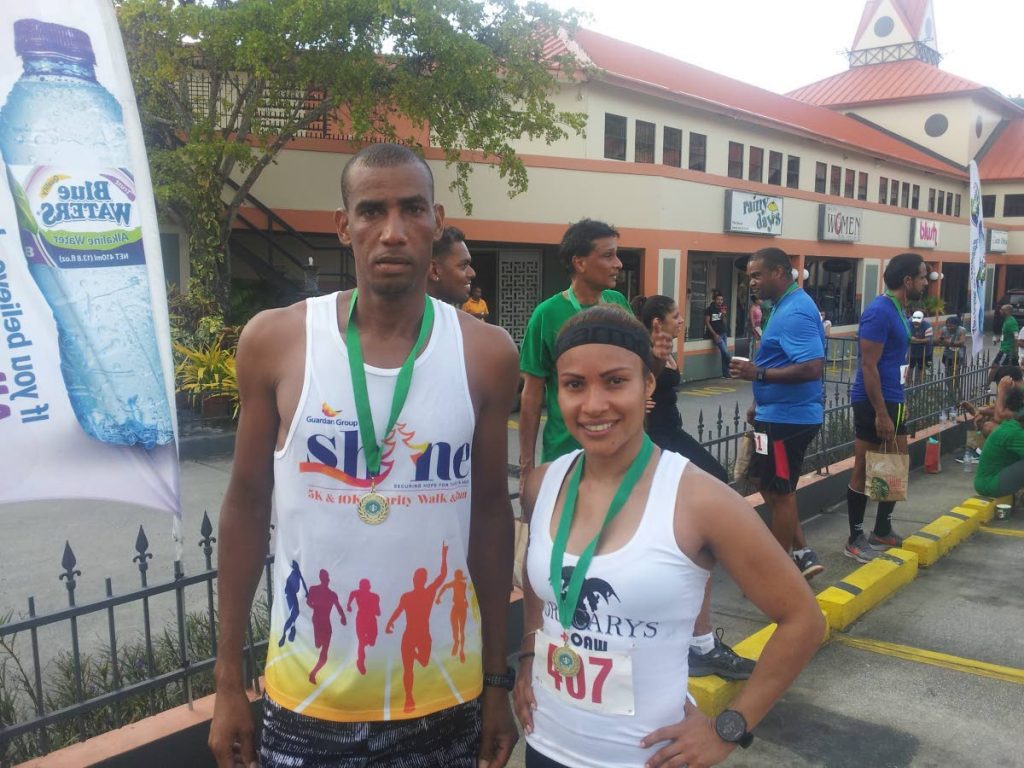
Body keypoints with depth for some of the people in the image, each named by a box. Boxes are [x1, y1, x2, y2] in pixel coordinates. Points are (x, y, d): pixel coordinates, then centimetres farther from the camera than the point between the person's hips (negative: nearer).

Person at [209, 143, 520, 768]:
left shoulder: (485, 353, -6)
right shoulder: (275, 341, -7)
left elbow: (490, 512, 2)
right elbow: (248, 506, 0)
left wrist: (497, 680, 4)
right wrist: (229, 681, 1)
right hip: (307, 696, 0)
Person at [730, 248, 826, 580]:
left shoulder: (795, 312, -20)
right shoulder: (785, 306, 12)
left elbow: (812, 368, -29)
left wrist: (758, 373, -26)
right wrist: (759, 402, 20)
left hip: (787, 417, -11)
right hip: (778, 412, 11)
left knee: (779, 491, 2)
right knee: (766, 482, 19)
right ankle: (801, 552, 25)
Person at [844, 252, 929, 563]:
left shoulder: (899, 310, 12)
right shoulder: (880, 311, -18)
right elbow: (868, 366, -21)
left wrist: (897, 403, 20)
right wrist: (880, 413, -23)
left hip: (892, 400, 10)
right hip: (873, 402, -10)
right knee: (864, 471, 0)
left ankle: (882, 532, 29)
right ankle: (855, 540, 11)